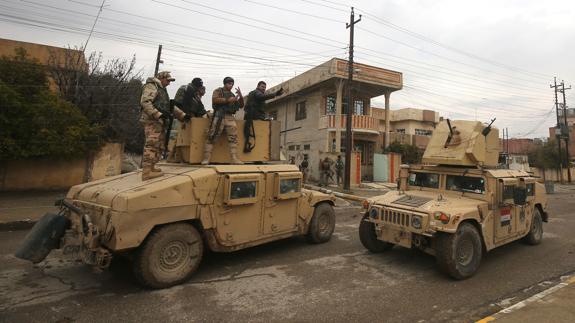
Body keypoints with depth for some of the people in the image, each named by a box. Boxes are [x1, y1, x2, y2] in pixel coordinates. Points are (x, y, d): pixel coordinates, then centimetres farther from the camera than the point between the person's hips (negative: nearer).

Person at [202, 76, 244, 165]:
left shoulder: (232, 95, 26)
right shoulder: (218, 91, 10)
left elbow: (241, 106, 23)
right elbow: (215, 100, -9)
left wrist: (241, 96, 5)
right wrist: (228, 100, -13)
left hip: (230, 117, 6)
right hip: (219, 116, -5)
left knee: (233, 138, -5)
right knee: (212, 137, -10)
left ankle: (234, 159, -7)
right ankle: (206, 159, -10)